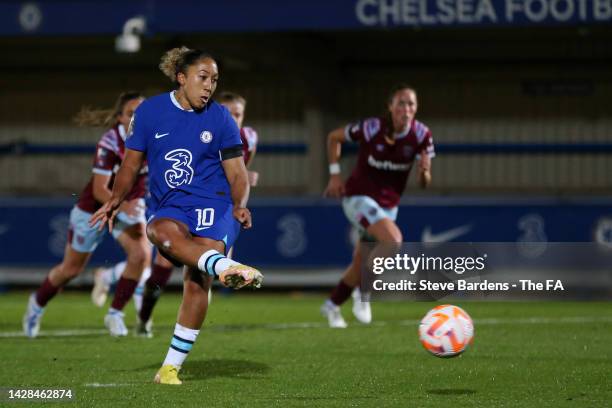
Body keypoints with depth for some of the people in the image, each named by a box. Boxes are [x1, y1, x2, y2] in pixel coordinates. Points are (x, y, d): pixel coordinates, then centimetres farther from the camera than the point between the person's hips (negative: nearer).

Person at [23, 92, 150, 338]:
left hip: (130, 205, 4)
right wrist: (122, 206, -52)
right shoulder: (109, 144, -31)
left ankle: (115, 314, -6)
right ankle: (37, 304, 42)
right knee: (71, 269, 12)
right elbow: (99, 190, -35)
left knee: (141, 253, -24)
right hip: (94, 207, -4)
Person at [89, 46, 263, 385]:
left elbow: (237, 174, 4)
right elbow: (131, 164, 12)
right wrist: (116, 200, -3)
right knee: (162, 231, -37)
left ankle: (172, 365, -13)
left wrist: (240, 205, -16)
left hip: (213, 206, -1)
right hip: (167, 208, 1)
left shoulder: (221, 119, 4)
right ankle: (226, 268, -57)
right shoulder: (150, 111, 5)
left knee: (197, 279, -20)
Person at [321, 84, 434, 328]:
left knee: (361, 264, 12)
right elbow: (334, 137, -2)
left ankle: (332, 306, 36)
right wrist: (335, 175, -6)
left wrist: (425, 173, -30)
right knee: (394, 240, -28)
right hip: (358, 197, -5)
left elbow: (424, 183, -6)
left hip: (388, 205, 5)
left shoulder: (421, 135, -10)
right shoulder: (371, 129, -20)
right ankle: (363, 292, -8)